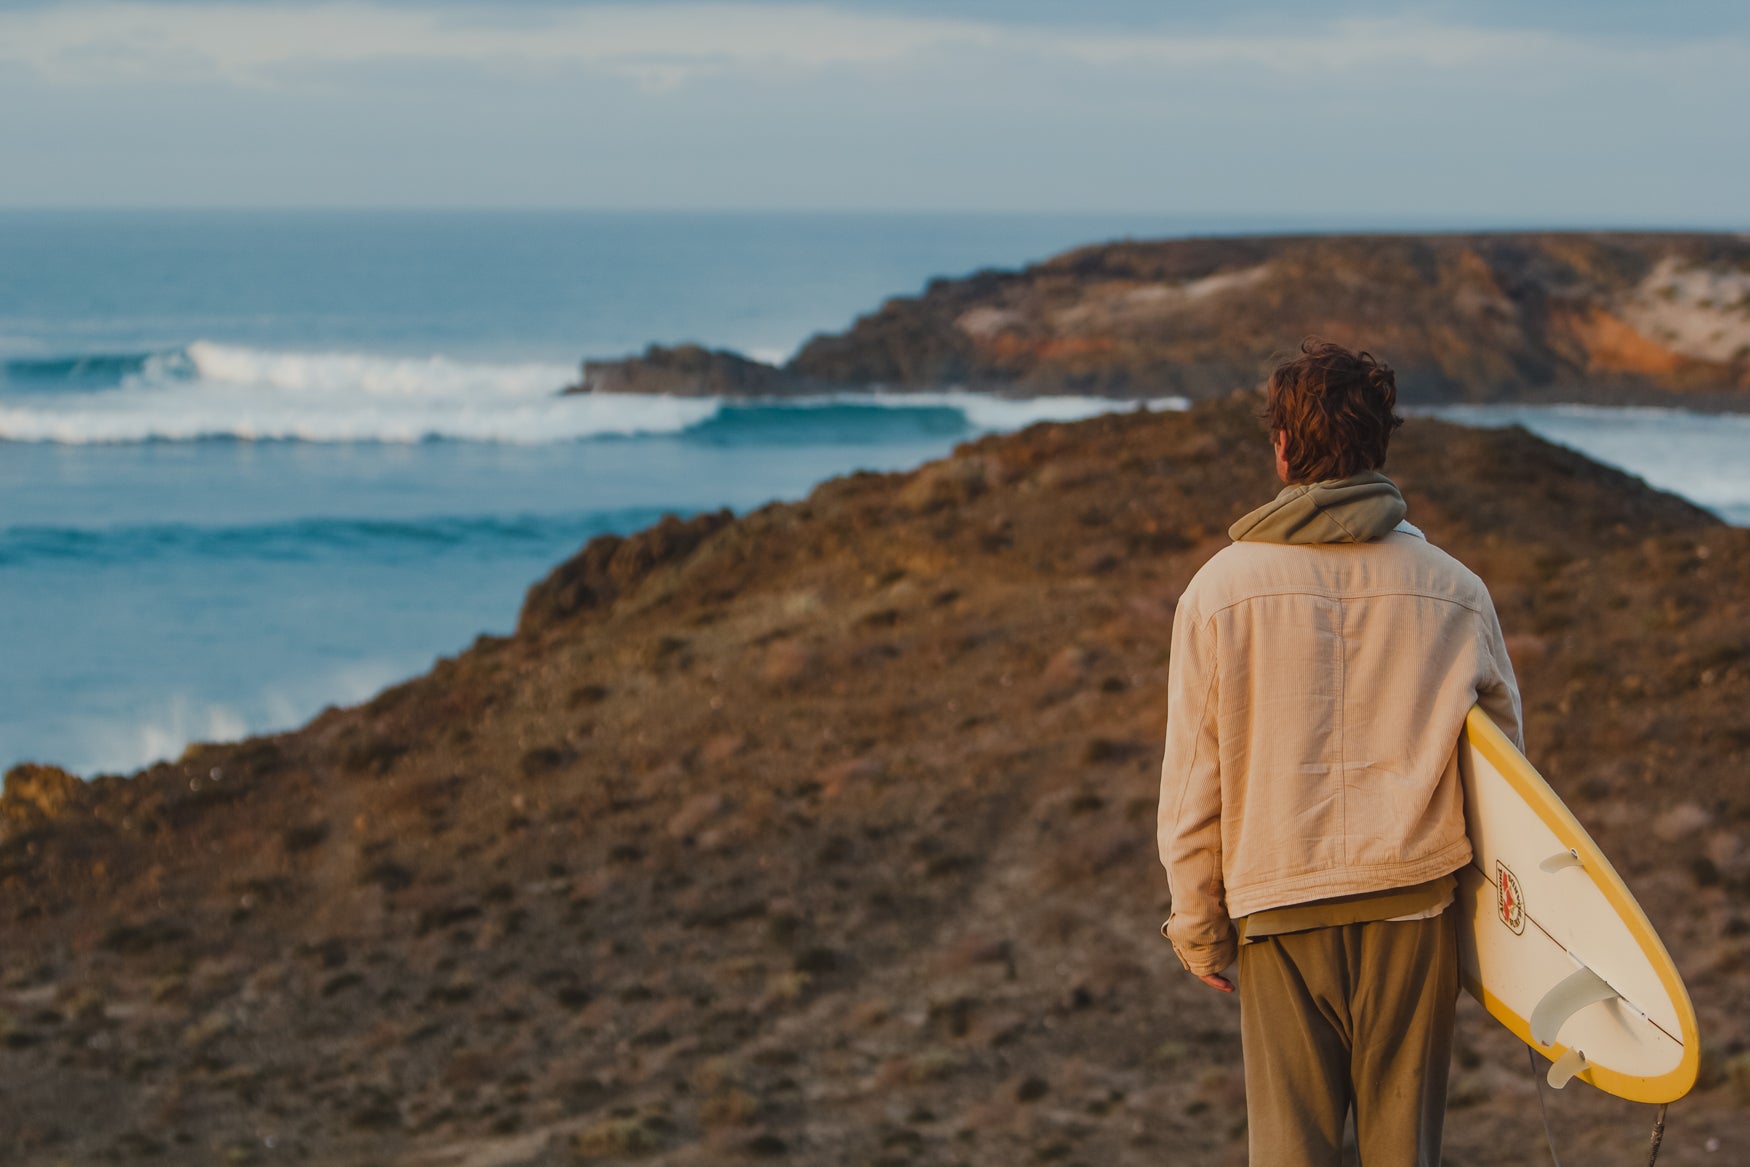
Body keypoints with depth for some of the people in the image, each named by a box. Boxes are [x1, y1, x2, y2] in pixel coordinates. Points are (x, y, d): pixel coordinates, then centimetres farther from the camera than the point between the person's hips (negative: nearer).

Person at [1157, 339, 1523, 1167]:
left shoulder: (1220, 588, -4)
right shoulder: (1457, 593, 0)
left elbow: (1192, 783, -1)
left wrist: (1197, 924, 9)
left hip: (1280, 913, -1)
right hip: (1415, 910, 1)